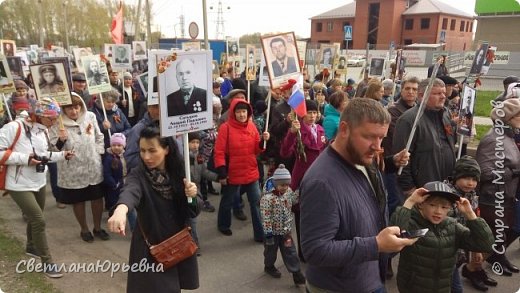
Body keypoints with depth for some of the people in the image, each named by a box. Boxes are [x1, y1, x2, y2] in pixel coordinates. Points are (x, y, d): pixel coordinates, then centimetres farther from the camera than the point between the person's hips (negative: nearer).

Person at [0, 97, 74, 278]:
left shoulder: (43, 130, 2)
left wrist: (62, 155, -4)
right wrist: (24, 158, -27)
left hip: (40, 182, 7)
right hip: (20, 185, -7)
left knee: (34, 218, 23)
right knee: (39, 220, -8)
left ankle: (31, 247, 48)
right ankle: (47, 263, 6)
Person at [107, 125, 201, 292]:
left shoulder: (178, 172, -7)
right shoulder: (138, 175, -16)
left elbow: (193, 213, -4)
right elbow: (130, 191, -41)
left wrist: (192, 197, -26)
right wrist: (121, 209, -62)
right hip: (150, 248, -3)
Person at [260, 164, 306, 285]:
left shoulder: (288, 192, -6)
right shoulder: (267, 198, -28)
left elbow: (295, 200, 16)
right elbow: (266, 218, -24)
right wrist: (268, 234, -21)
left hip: (286, 231, 5)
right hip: (273, 232, -5)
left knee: (291, 253, 11)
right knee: (271, 251, 19)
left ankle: (297, 274, 21)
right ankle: (269, 267, 45)